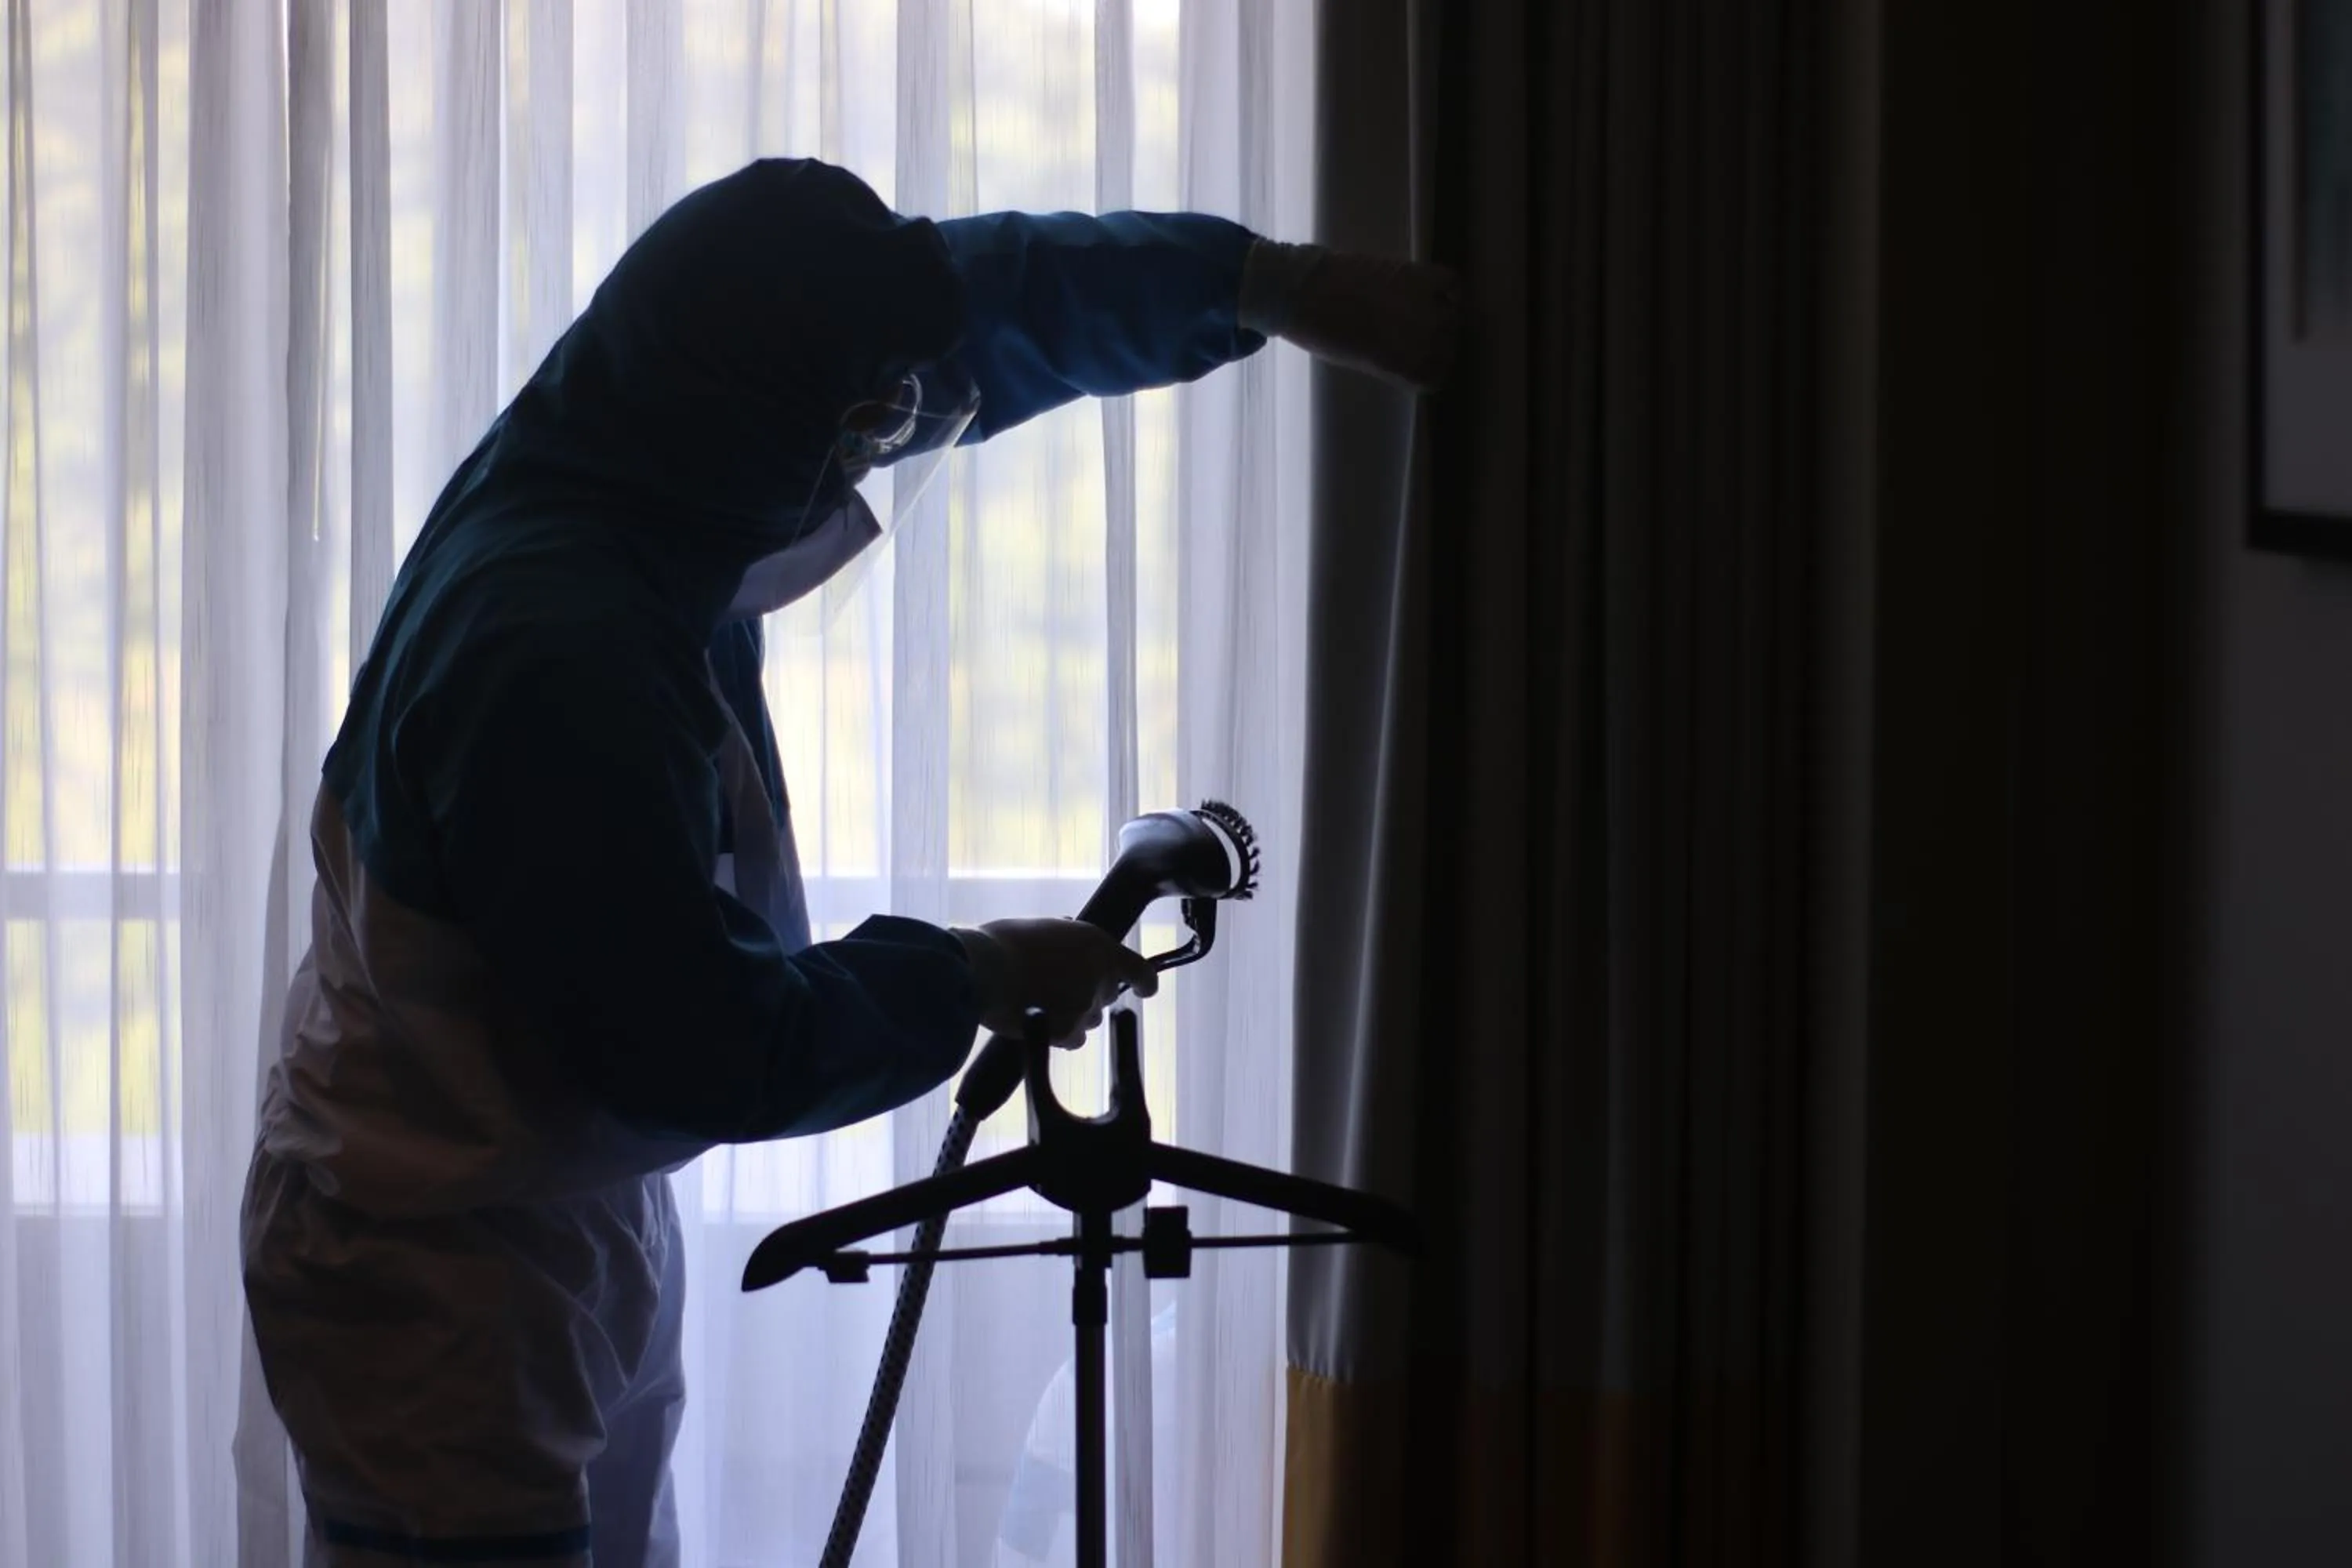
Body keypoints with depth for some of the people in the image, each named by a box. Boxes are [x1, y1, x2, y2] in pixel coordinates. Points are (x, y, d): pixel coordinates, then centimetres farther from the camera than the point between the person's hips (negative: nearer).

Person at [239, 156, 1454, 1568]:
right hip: (434, 1281, -9)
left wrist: (1273, 287, 9)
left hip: (585, 1229, 9)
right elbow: (710, 1052, -25)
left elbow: (983, 296, 10)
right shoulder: (555, 653, -31)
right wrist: (974, 980, -10)